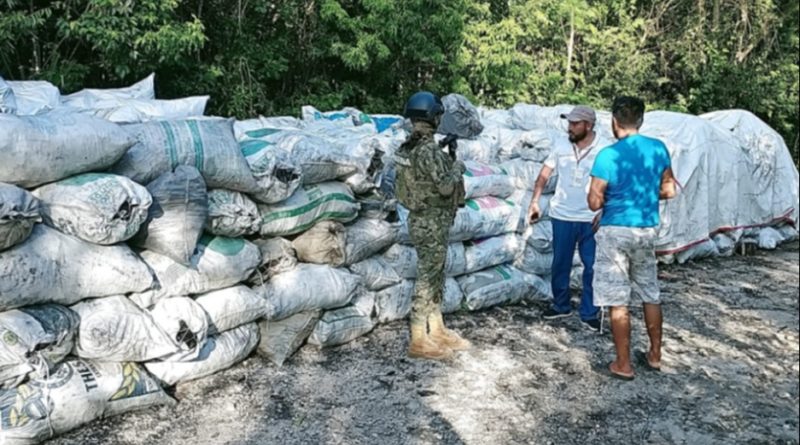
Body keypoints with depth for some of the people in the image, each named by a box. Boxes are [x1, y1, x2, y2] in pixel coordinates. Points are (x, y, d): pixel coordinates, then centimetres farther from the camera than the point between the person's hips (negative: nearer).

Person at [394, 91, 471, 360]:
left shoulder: (408, 147, 8)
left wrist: (447, 159, 15)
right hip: (432, 223, -10)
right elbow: (446, 187, -22)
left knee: (435, 278, 17)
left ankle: (437, 331, 27)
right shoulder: (429, 150, -22)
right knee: (427, 280, -2)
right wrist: (458, 167, -5)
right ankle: (419, 341, 7)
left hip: (423, 219, 10)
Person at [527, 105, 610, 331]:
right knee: (560, 265, 12)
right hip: (562, 217, 3)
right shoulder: (562, 148, 1)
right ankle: (561, 305, 30)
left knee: (592, 268, 4)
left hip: (592, 220, -3)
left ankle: (589, 313, 17)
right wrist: (535, 201, -5)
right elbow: (544, 175, 7)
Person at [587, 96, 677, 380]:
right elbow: (668, 190, 9)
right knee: (651, 295, 18)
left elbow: (594, 203, -14)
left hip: (616, 231, -6)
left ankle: (623, 365, 10)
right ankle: (655, 356, 30)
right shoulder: (659, 149, 1)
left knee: (618, 301, 3)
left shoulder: (608, 155, -16)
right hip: (647, 230, 6)